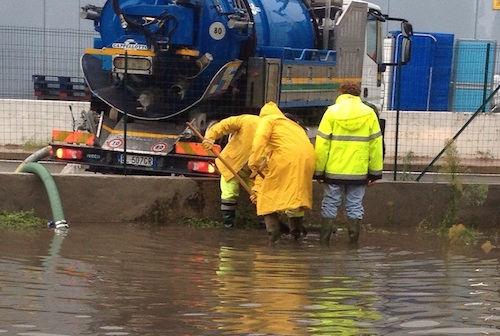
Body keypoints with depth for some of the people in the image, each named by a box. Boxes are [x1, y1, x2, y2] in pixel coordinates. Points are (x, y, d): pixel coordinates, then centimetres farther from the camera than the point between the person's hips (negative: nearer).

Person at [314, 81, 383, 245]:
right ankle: (354, 241, 10)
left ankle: (324, 240, 10)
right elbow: (376, 144, 1)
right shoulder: (369, 113, 3)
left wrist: (319, 170, 2)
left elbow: (322, 144, -5)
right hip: (359, 172, 1)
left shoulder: (332, 112, -1)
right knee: (355, 206, 9)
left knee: (330, 205, 8)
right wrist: (375, 172, 7)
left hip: (333, 171, -1)